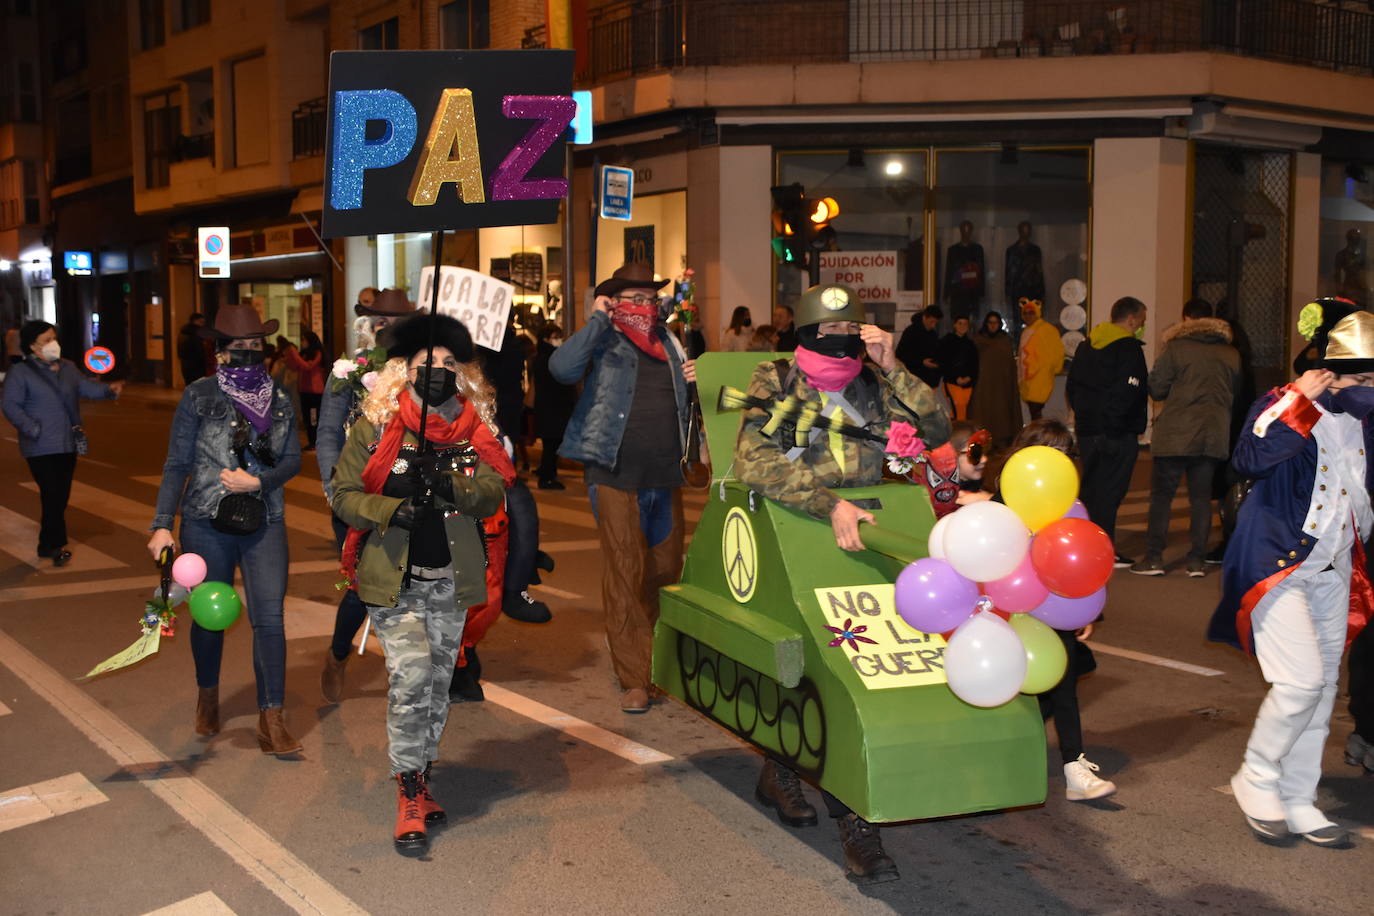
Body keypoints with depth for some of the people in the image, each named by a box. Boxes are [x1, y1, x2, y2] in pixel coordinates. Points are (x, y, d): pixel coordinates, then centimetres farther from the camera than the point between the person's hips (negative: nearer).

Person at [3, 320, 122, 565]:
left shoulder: (68, 367, 13)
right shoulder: (20, 372, -5)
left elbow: (86, 387, 12)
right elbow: (11, 406, -8)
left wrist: (109, 389, -9)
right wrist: (33, 429, -20)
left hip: (68, 444, 6)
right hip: (41, 447, -6)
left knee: (61, 497, 9)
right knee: (52, 495, -11)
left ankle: (48, 545, 19)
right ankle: (56, 545, -3)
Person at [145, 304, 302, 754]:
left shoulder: (278, 398, 5)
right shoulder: (199, 396, -3)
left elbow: (293, 459, 4)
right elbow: (177, 464, -4)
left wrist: (258, 482, -15)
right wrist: (162, 526, -10)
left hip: (265, 524, 1)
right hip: (207, 525, -1)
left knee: (269, 618, -7)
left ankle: (272, 720, -1)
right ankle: (208, 696, 39)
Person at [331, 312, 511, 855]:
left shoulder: (474, 428, 5)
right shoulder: (376, 426, -3)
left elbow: (494, 494, -3)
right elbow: (344, 494, -2)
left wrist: (451, 485, -23)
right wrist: (393, 510, -19)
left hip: (451, 581, 4)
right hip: (394, 578, -3)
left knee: (438, 684, 12)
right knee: (411, 679, -13)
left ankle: (420, 775, 31)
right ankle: (410, 795, 0)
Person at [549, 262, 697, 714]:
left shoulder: (668, 343, 15)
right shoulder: (603, 342, -2)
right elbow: (562, 367, -24)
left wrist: (690, 382, 5)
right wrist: (598, 320, -15)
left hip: (665, 477, 6)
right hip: (617, 477, -6)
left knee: (666, 570, 15)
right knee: (625, 575, -3)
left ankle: (653, 653, 36)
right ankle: (633, 680, 3)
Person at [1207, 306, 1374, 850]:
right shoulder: (1285, 406, -12)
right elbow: (1248, 458, -30)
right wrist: (1299, 402, -29)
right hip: (1279, 565, -7)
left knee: (1322, 689, 10)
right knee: (1302, 681, -15)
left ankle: (1298, 803, 21)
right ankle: (1256, 782, 7)